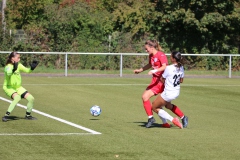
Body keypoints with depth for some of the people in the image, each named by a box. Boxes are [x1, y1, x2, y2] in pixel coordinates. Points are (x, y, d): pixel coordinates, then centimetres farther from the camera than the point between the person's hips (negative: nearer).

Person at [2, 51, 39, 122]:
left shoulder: (19, 65, -1)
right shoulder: (8, 66, -21)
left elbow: (27, 70, -1)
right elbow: (8, 73, -41)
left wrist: (32, 68, -21)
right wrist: (13, 69, -59)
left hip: (18, 87, 7)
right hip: (8, 87, -7)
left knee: (31, 98, -1)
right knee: (17, 97, -35)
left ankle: (28, 115, 21)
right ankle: (6, 115, -29)